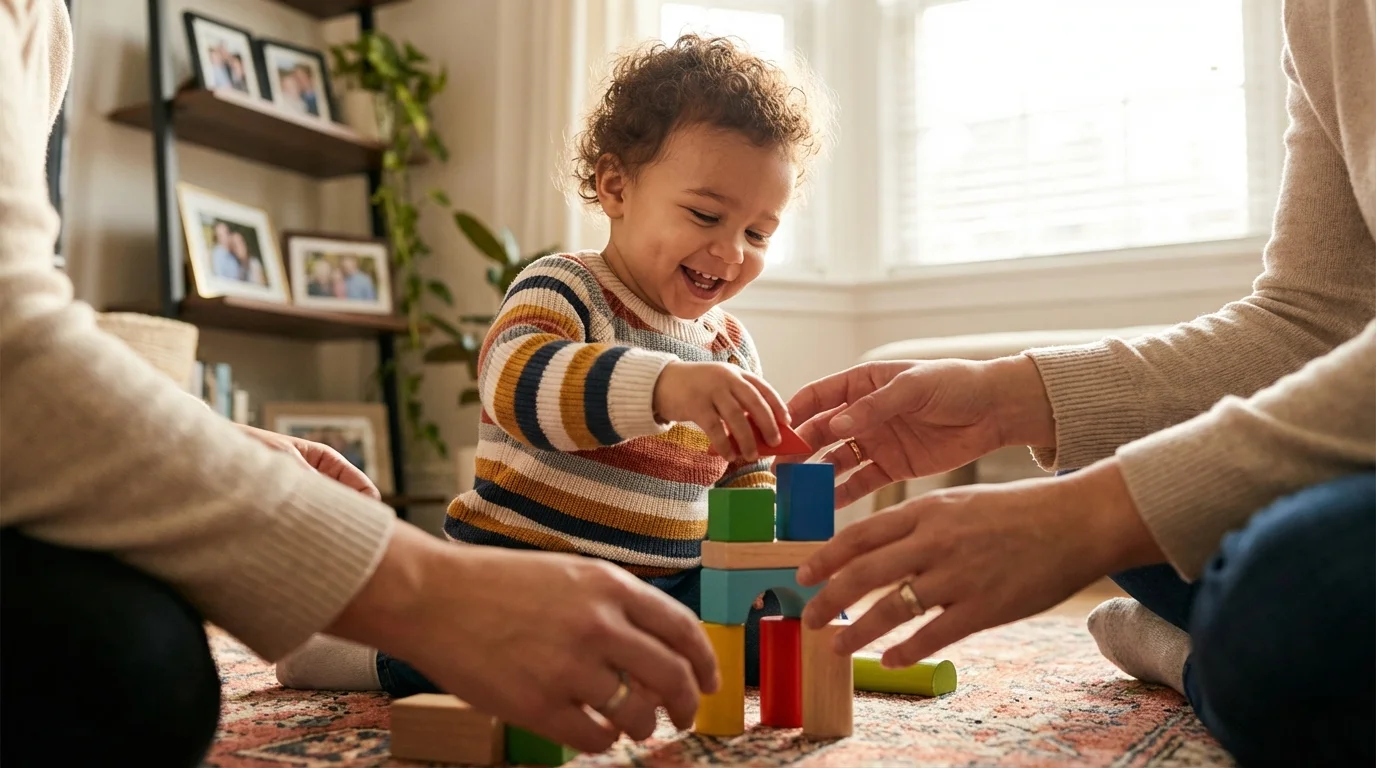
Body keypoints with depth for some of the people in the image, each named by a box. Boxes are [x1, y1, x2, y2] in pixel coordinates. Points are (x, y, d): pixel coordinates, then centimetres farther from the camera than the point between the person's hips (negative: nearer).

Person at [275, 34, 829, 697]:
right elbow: (516, 381, -33)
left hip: (670, 589, 7)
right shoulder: (564, 291, -10)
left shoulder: (731, 346, 13)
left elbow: (745, 476, 22)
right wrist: (660, 385, -49)